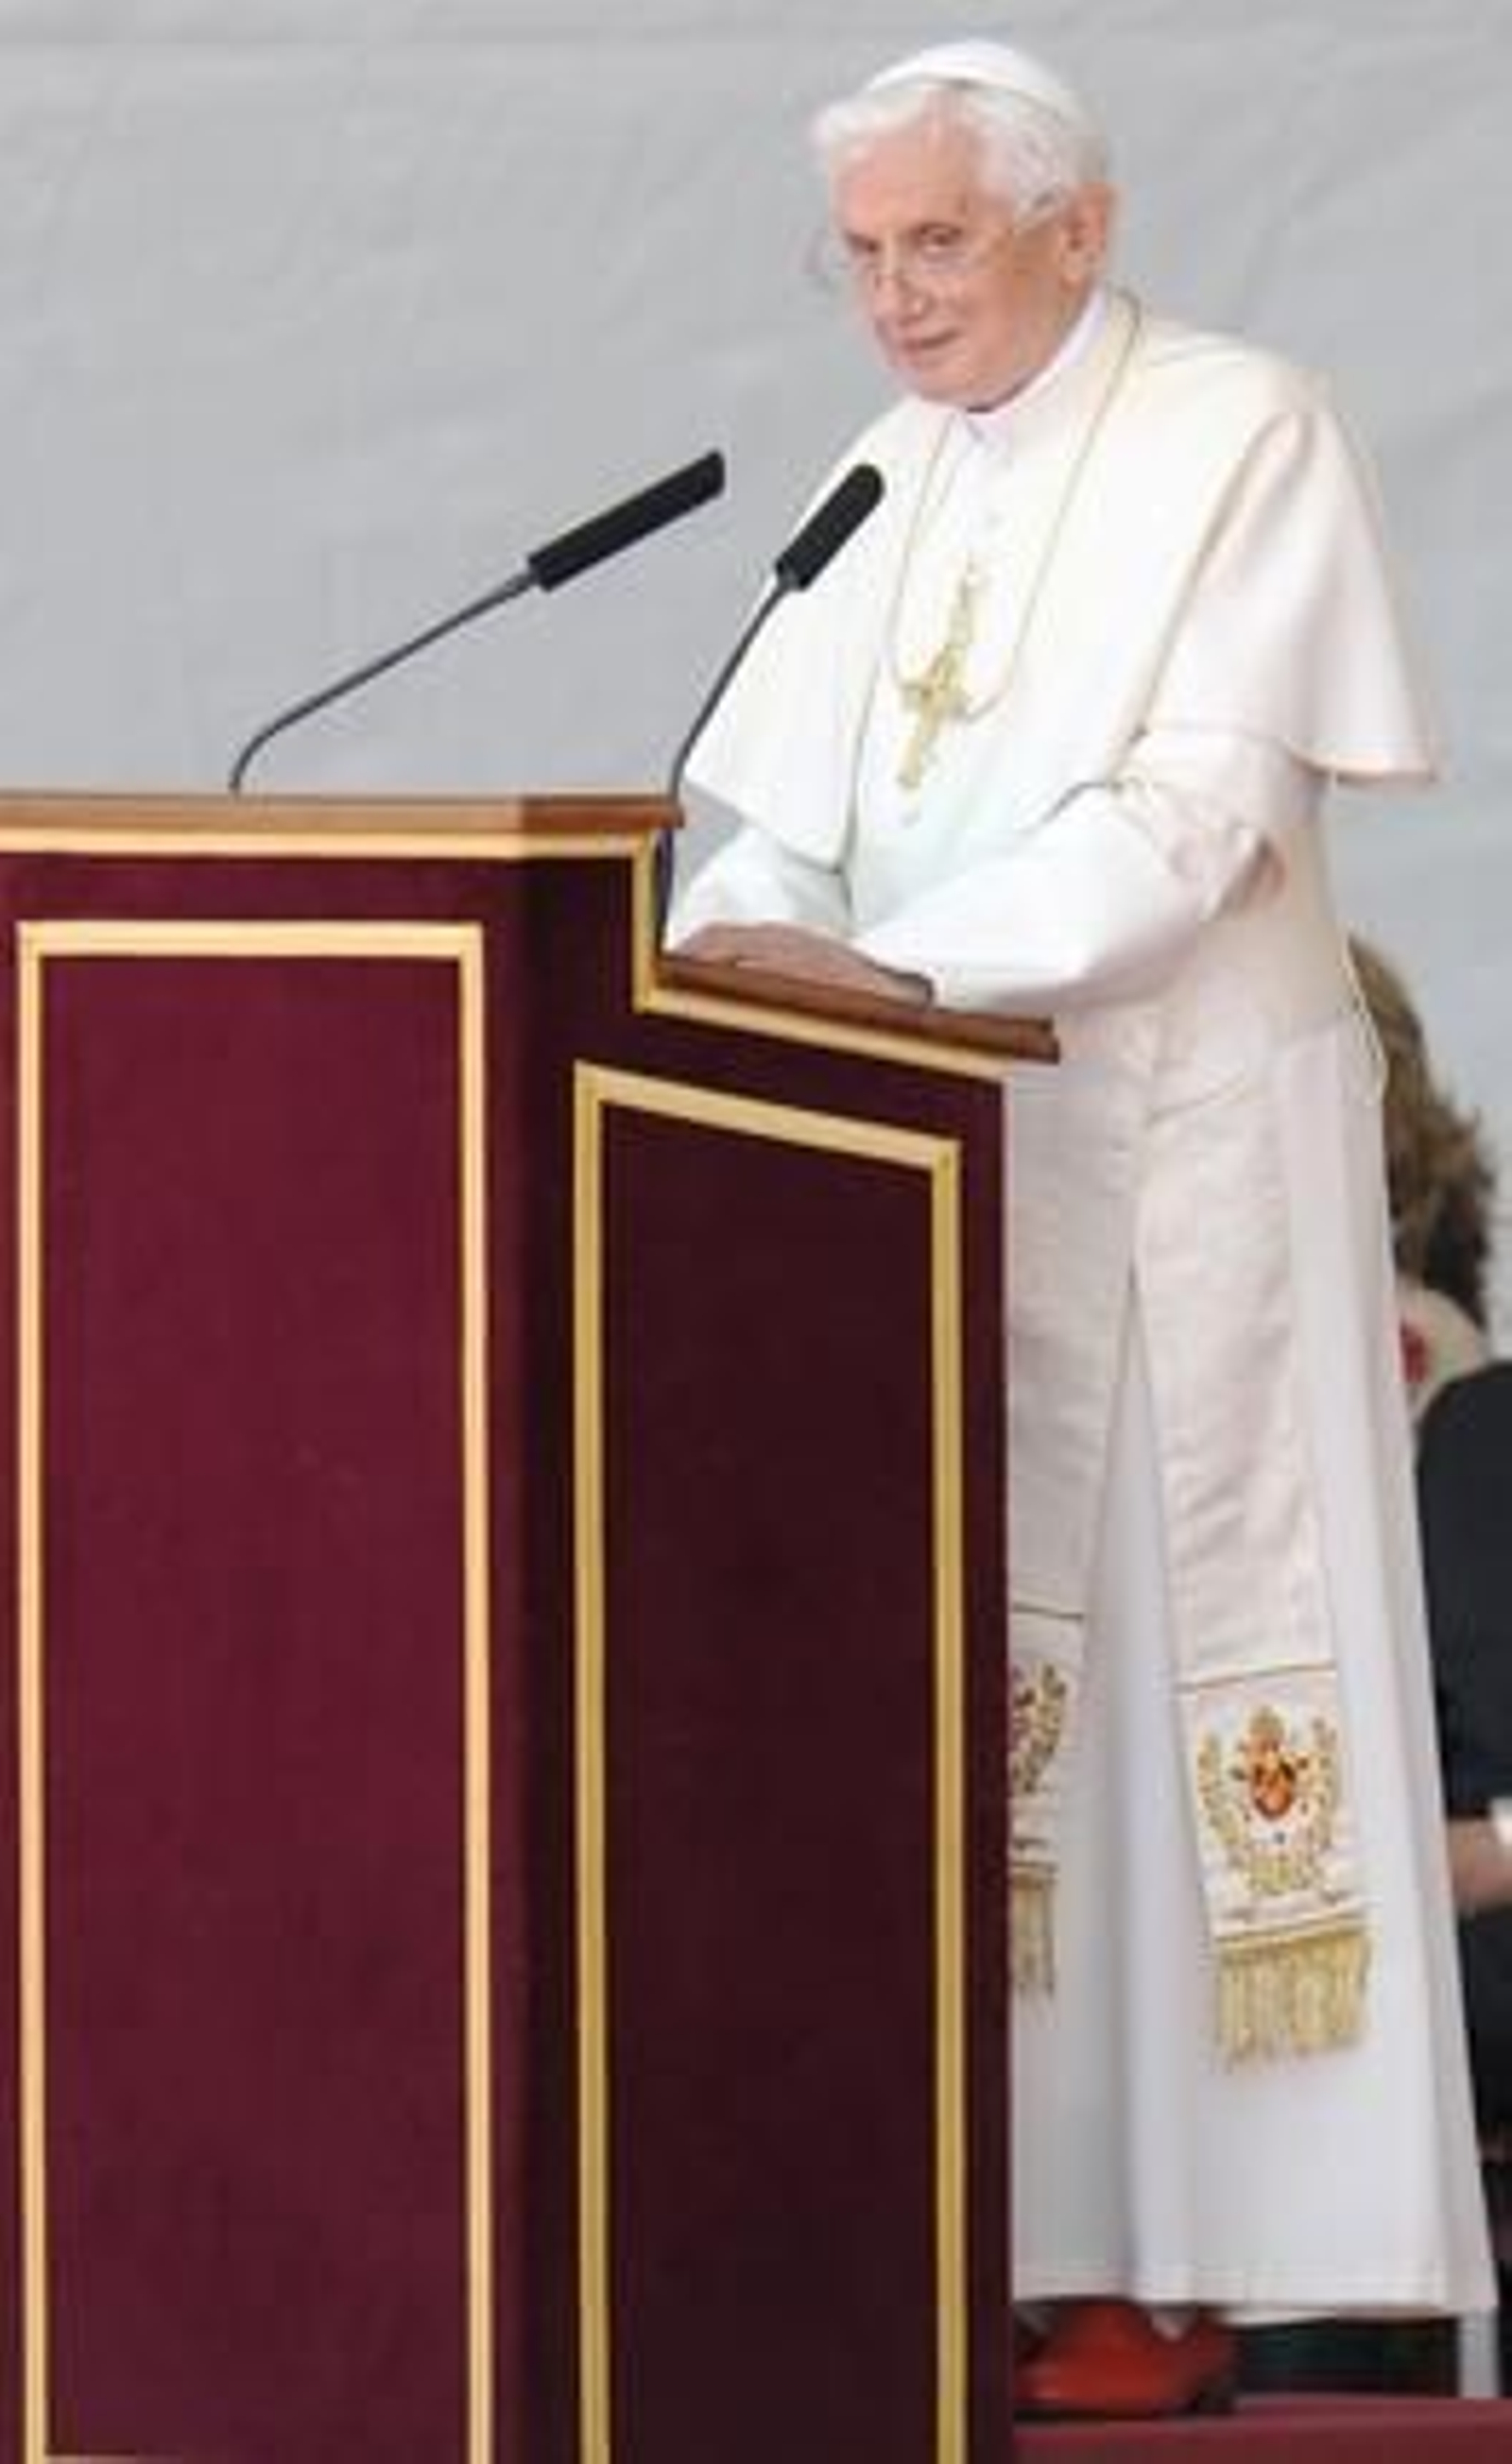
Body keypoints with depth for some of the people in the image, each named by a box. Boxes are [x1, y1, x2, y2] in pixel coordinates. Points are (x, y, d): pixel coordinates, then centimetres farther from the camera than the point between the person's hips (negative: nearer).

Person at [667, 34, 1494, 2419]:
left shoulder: (1245, 438, -5)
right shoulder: (892, 479, 15)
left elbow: (1197, 811, -15)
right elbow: (790, 807, 13)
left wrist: (896, 966, -24)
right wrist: (748, 935, -9)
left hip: (1181, 1144, -6)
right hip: (938, 1151, 6)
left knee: (1165, 1654, -7)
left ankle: (1186, 2255, -6)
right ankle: (999, 2218, 1)